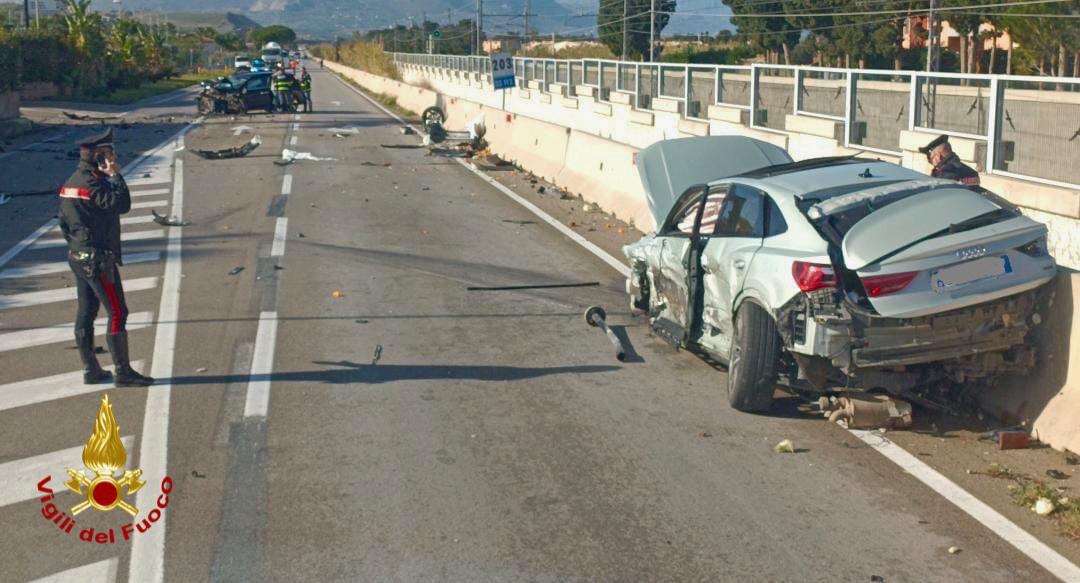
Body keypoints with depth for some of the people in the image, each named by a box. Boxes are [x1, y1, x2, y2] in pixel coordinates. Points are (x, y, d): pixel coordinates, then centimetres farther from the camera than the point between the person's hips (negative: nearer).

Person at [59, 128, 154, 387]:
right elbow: (122, 204, -25)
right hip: (98, 258, -10)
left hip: (77, 256, 10)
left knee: (85, 314, 11)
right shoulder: (91, 183, -17)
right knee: (117, 313, -7)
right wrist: (115, 175, -15)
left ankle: (91, 370, 18)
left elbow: (64, 220, 18)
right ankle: (123, 372, -6)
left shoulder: (71, 182, 13)